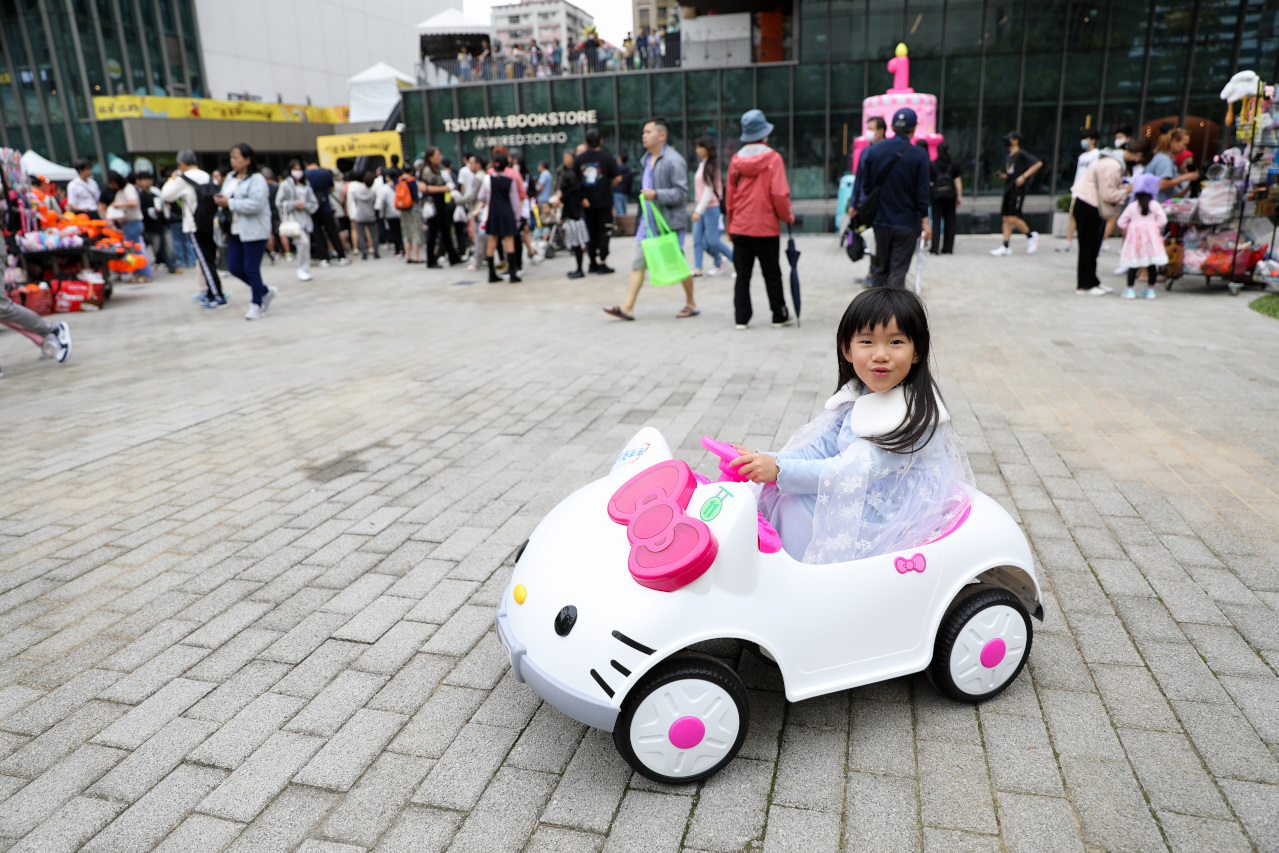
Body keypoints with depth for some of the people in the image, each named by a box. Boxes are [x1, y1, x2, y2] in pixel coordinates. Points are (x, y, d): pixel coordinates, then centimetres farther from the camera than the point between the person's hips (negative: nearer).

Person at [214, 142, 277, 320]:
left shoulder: (256, 179, -12)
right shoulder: (230, 177, 14)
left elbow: (255, 204, -24)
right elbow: (224, 196, 22)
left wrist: (229, 203, -20)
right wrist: (220, 200, -2)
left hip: (254, 231, -8)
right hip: (236, 231, 9)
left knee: (251, 269, -3)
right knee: (234, 268, 9)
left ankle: (257, 305, 13)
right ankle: (266, 292, 25)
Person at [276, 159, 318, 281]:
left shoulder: (306, 185, 15)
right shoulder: (286, 184, 1)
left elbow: (315, 203, 14)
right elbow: (279, 202, -2)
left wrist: (305, 206, -5)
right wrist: (293, 204, -13)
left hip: (305, 217, 5)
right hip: (292, 217, -5)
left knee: (305, 243, 5)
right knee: (303, 241, -21)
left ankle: (305, 271, 16)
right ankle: (302, 269, -11)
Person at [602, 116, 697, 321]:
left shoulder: (674, 161, -14)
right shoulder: (646, 159, 14)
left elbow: (681, 193, -19)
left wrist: (656, 194, -28)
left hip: (669, 220, -8)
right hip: (648, 219, 8)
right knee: (638, 262, 1)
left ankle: (691, 304, 21)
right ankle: (627, 308, -1)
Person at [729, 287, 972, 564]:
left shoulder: (915, 411, -24)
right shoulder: (856, 396, 3)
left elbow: (853, 472, -27)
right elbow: (822, 449, 1)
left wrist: (780, 469, -29)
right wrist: (765, 460, -15)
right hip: (861, 499, 8)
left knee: (793, 508, -16)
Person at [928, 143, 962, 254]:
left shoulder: (932, 165, -2)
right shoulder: (954, 165, 2)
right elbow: (958, 181, 1)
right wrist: (959, 197, 6)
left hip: (936, 196, -1)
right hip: (950, 196, 1)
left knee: (936, 222, 0)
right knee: (950, 222, 8)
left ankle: (934, 248, -6)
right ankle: (948, 248, 10)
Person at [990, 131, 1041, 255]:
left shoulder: (1021, 154, -7)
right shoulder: (1008, 158, 18)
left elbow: (1038, 163, -14)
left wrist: (1023, 176, -20)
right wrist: (1001, 175, 7)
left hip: (1018, 190, -8)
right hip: (1008, 190, 8)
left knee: (1013, 219, -13)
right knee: (1006, 219, 3)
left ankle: (1031, 236, 9)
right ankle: (1005, 248, 3)